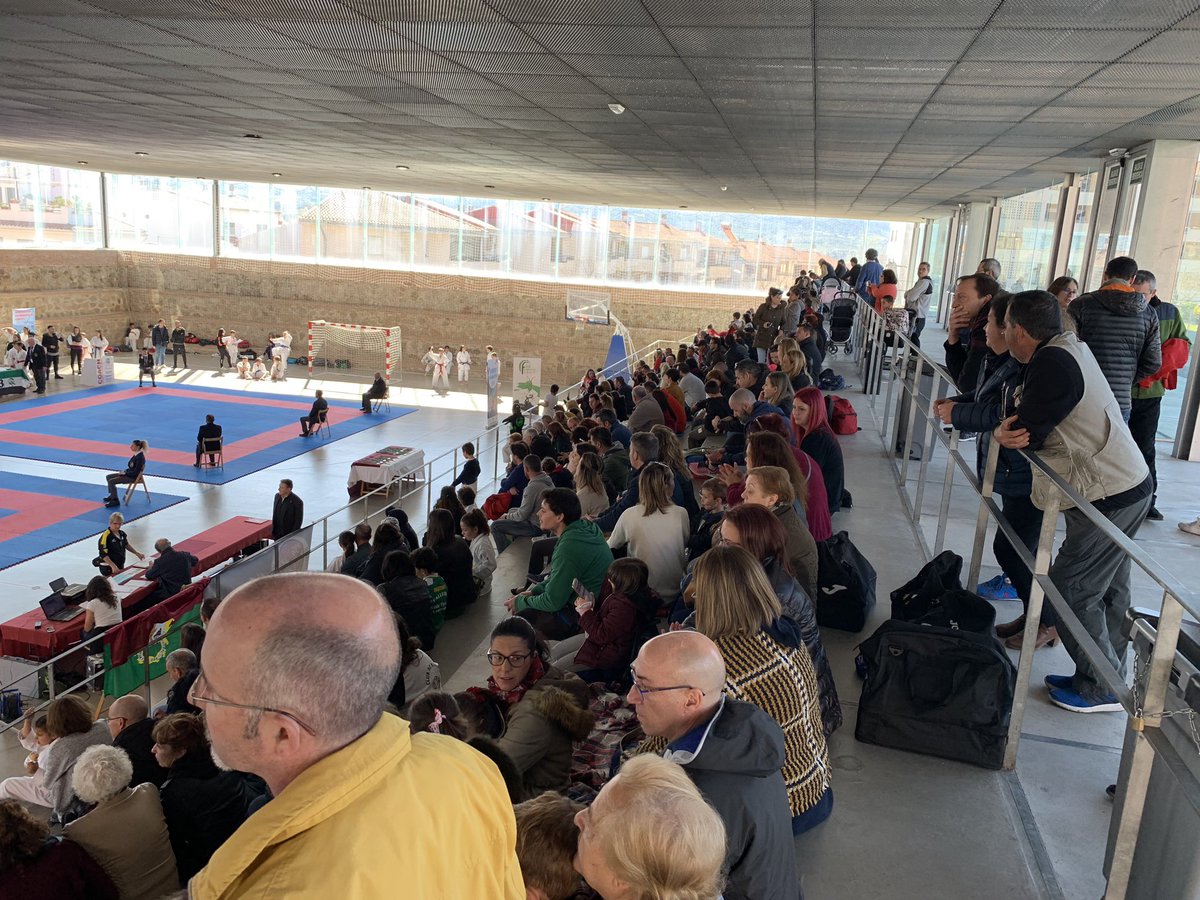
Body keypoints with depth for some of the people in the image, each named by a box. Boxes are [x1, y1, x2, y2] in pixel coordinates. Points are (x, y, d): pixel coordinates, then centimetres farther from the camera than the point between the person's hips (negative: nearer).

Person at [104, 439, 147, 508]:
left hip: (133, 477, -10)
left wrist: (125, 473, -14)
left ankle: (115, 501, -9)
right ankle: (111, 496, 23)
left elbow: (135, 472, -24)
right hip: (129, 474, 10)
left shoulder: (140, 457, -23)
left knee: (111, 481, -17)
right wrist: (124, 471, 2)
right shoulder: (136, 455, 5)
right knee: (108, 477, 12)